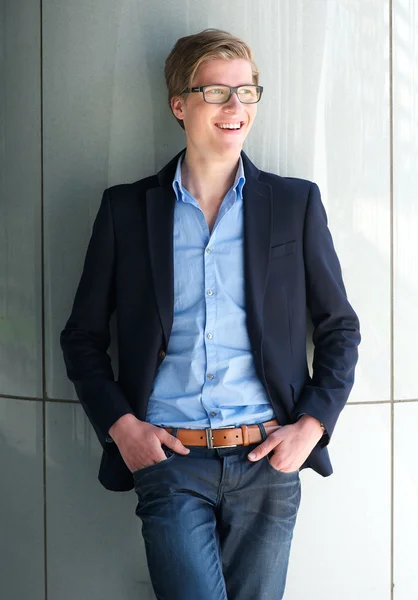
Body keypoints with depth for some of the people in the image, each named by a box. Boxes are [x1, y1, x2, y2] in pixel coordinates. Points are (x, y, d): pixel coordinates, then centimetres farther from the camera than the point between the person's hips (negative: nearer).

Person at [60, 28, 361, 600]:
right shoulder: (127, 208, 5)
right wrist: (120, 424, -3)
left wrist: (311, 425, -2)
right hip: (169, 460, -1)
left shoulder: (296, 203, 6)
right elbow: (82, 336, 9)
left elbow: (340, 328, 10)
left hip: (268, 462, 1)